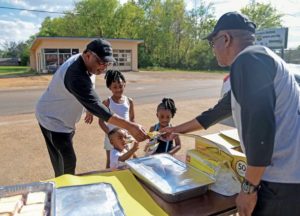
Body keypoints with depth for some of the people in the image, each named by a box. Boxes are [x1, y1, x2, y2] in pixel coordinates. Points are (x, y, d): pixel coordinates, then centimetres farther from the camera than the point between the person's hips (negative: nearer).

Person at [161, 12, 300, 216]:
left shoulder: (247, 59, -15)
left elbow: (260, 126, -25)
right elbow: (218, 111, 24)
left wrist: (249, 187, -16)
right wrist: (178, 129, 32)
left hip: (283, 182, -9)